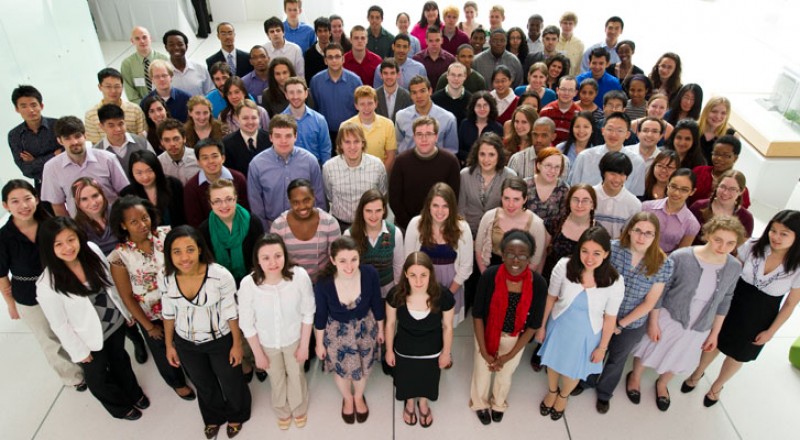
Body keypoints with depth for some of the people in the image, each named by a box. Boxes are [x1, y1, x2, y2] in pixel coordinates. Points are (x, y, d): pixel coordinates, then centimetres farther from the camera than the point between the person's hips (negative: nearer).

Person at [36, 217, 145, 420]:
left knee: (120, 360, 30)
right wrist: (79, 351, -9)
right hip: (90, 338, -4)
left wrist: (126, 311, 6)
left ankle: (134, 393, 57)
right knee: (98, 376, 23)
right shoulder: (47, 285, -30)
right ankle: (120, 407, 51)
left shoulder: (92, 251, -18)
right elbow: (59, 324, -18)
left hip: (115, 322, 4)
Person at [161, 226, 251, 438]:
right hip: (186, 344, 3)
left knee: (231, 382, 21)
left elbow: (231, 313, -18)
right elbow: (168, 315, -1)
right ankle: (213, 417, 60)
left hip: (221, 340, -3)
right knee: (204, 385, 29)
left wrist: (237, 343, -10)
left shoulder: (221, 276, -30)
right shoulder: (166, 280, -18)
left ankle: (236, 415, 55)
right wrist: (169, 345, 7)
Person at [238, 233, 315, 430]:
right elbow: (247, 324, -16)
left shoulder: (300, 276, -33)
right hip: (267, 343, 0)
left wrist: (304, 345, -7)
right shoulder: (248, 284, -33)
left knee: (296, 375, 27)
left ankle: (299, 409, 61)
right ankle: (283, 412, 61)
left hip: (294, 339, 0)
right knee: (276, 379, 28)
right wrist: (258, 353, -6)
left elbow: (308, 313, -16)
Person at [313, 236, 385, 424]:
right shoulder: (323, 283, -31)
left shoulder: (370, 274, -30)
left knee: (363, 366, 26)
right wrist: (319, 343, 0)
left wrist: (380, 329, 5)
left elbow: (377, 304, -10)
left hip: (365, 327, 1)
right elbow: (320, 315, -13)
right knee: (341, 368, 24)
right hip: (337, 331, -1)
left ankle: (359, 397, 60)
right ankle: (347, 398, 59)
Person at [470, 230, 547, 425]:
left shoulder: (538, 284, -25)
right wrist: (483, 350, -13)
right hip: (487, 334, -1)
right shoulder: (489, 276, -28)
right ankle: (479, 403, 55)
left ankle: (498, 404, 59)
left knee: (505, 374, 27)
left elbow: (533, 324, -13)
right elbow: (477, 314, -16)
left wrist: (510, 355, -10)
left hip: (515, 339, 1)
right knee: (481, 371, 23)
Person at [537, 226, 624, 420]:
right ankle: (552, 391, 61)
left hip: (586, 335, 0)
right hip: (559, 327, 0)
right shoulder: (564, 266, -27)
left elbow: (610, 318, -10)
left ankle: (563, 396, 60)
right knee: (553, 363, 27)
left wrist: (602, 347, 0)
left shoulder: (614, 282, -26)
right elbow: (551, 298, -10)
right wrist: (541, 326, 1)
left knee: (574, 371, 24)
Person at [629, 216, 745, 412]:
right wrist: (653, 323, -10)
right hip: (668, 318, -3)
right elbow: (659, 291, -16)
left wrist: (715, 333, 7)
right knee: (650, 351, 18)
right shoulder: (681, 258, -28)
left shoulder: (734, 267, -15)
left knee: (677, 360, 24)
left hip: (699, 328, 4)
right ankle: (635, 377, 49)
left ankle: (662, 384, 55)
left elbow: (724, 301, 0)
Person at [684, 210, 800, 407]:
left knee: (737, 356, 21)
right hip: (732, 305, 0)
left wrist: (771, 331, -4)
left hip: (759, 319, 0)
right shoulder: (753, 246, -19)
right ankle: (696, 375, 48)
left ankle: (716, 387, 49)